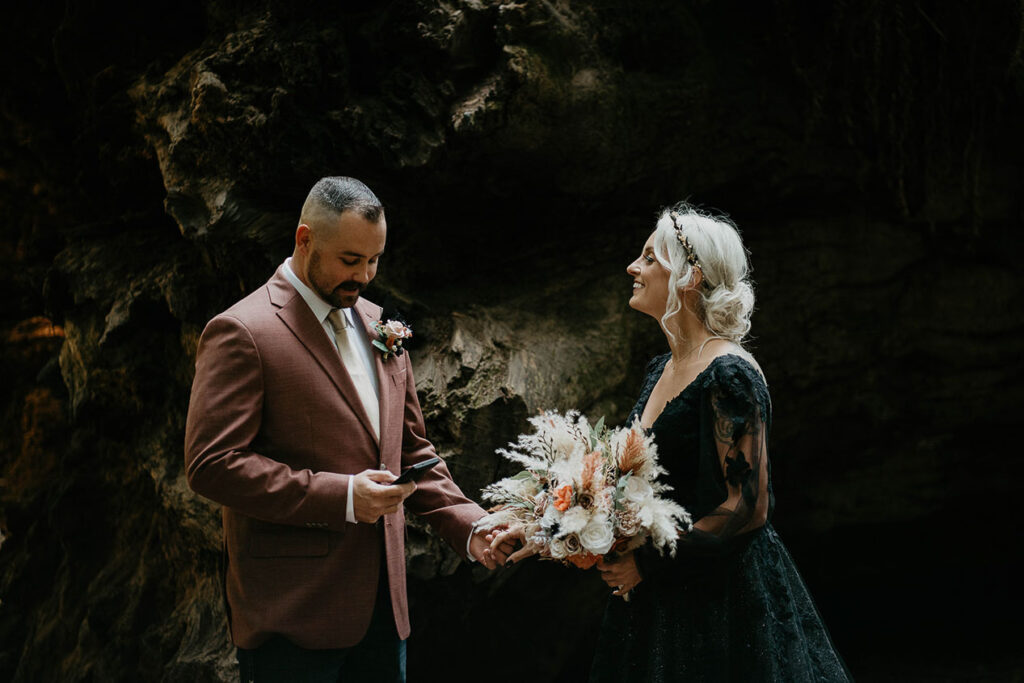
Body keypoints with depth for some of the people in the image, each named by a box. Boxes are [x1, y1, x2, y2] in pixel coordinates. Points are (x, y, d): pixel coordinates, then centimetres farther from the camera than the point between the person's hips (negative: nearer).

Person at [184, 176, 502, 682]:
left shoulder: (376, 326, 14)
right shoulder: (241, 333, -11)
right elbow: (210, 465, -17)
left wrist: (468, 526, 3)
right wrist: (340, 497, -21)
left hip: (382, 602, 7)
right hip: (293, 613, -7)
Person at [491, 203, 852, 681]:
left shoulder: (727, 375, -17)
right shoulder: (661, 371, 10)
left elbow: (747, 508, -20)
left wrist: (647, 562, -16)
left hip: (722, 599, -8)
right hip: (663, 599, 8)